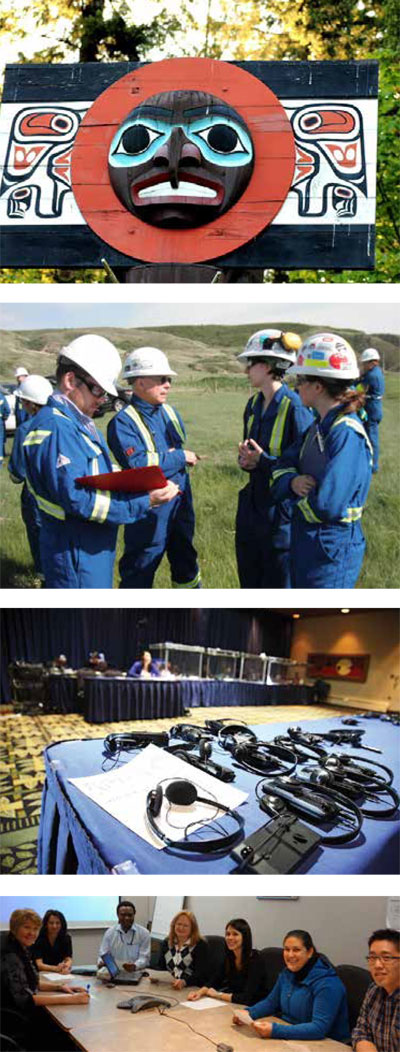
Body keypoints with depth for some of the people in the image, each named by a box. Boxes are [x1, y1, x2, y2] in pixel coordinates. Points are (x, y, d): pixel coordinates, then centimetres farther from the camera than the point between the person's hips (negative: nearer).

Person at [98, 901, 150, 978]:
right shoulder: (109, 933, 10)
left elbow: (144, 957, -2)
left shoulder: (144, 933, 4)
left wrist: (135, 966, -24)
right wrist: (102, 962, -15)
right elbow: (103, 954, 10)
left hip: (135, 973, -2)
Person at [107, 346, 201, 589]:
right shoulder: (123, 422, -17)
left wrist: (163, 459, -11)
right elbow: (137, 465, -28)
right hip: (149, 511, -7)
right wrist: (179, 458, -19)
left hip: (181, 503, 8)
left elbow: (184, 449, 12)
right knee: (139, 570, 4)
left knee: (185, 560, 23)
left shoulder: (169, 413, 7)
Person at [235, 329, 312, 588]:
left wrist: (263, 461, -23)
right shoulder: (254, 404, 7)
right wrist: (246, 459, -3)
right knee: (249, 581, 19)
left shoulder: (296, 408, -19)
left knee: (278, 583, 4)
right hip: (253, 505, 8)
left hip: (282, 511, -8)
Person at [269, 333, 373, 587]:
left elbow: (326, 505, -29)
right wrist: (293, 482, -12)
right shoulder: (319, 426, 7)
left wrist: (297, 496, -8)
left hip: (332, 552, -9)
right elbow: (283, 465, 11)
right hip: (306, 544, 9)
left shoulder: (347, 434, -22)